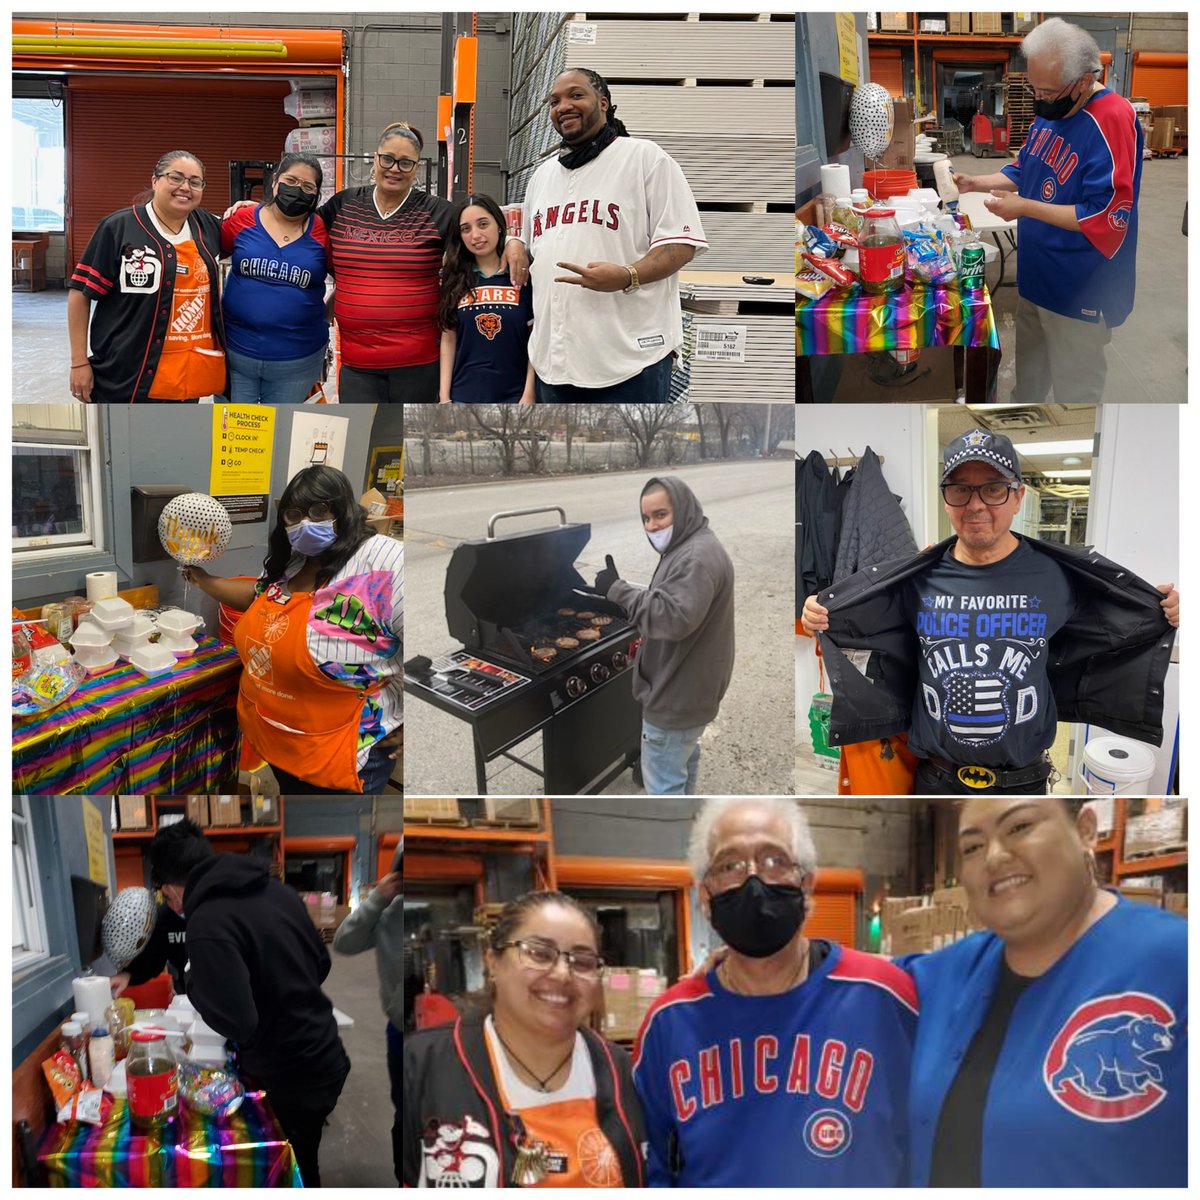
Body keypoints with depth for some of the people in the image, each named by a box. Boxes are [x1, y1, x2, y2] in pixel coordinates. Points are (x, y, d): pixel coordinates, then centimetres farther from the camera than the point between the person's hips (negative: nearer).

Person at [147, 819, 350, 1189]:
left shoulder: (208, 924, -23)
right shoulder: (276, 889, 1)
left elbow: (238, 1022, -26)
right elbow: (321, 963, 11)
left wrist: (194, 985, -10)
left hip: (290, 1082, -8)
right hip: (327, 1059, 8)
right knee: (300, 1171, 24)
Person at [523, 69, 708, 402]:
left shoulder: (645, 157, 0)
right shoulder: (542, 174, 21)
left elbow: (682, 243, -7)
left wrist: (626, 276, -24)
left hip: (630, 356, -7)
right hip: (553, 358, 7)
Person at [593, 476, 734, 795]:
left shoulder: (698, 557, -26)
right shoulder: (689, 548, 10)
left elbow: (675, 617, -36)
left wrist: (618, 590, -32)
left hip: (677, 692, -12)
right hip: (688, 684, 12)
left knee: (663, 781, -6)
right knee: (683, 756, 29)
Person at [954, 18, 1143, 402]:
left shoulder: (1111, 121, -25)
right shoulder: (1049, 109, 2)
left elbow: (1105, 219, -27)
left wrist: (1026, 207, -25)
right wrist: (976, 182, 2)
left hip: (1079, 292, -8)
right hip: (1036, 273, 8)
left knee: (1074, 389, 6)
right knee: (1028, 370, 25)